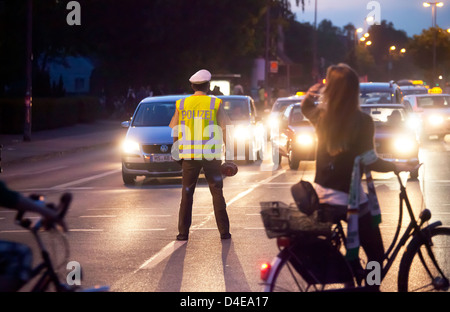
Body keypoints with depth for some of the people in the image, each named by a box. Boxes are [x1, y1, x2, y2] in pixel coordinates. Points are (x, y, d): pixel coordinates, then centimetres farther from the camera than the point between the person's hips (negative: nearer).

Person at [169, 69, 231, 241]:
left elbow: (173, 129, 8)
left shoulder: (181, 104, 2)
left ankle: (183, 232, 6)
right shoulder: (216, 103, -3)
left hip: (189, 155, 1)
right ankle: (224, 231, 6)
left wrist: (177, 146, 22)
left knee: (187, 194, 9)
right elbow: (225, 128, -4)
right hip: (211, 155, -1)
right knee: (217, 193, 7)